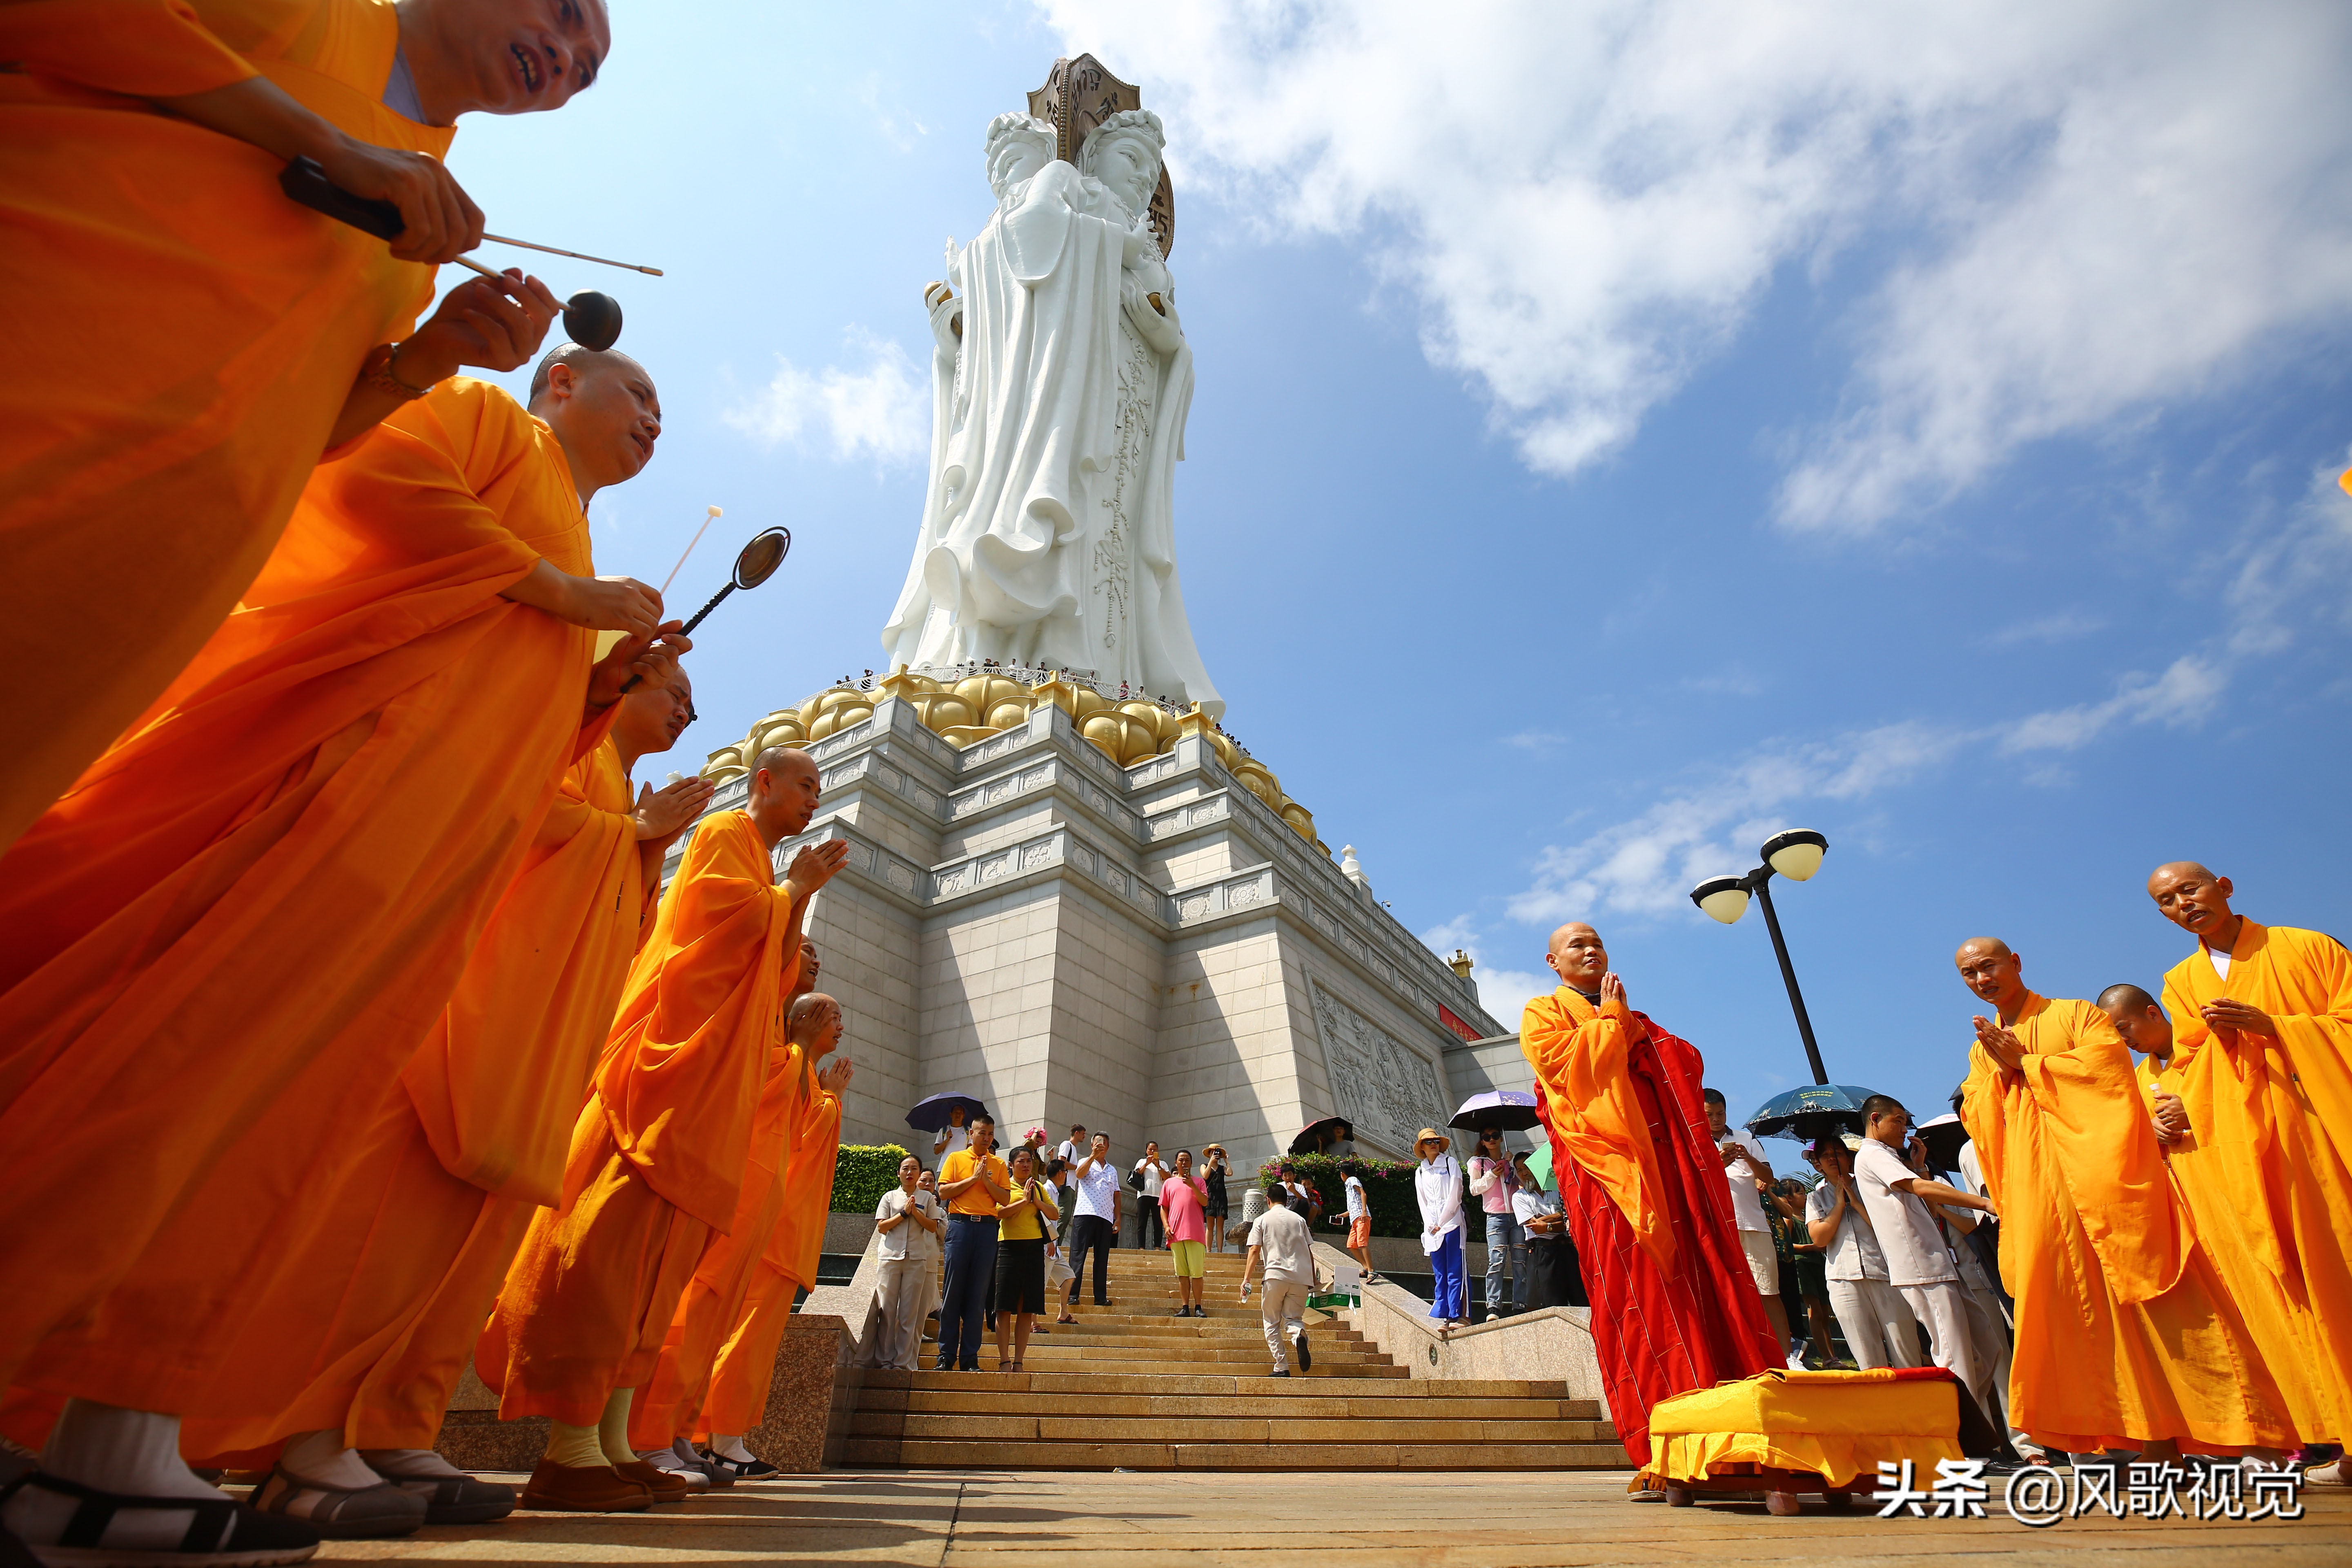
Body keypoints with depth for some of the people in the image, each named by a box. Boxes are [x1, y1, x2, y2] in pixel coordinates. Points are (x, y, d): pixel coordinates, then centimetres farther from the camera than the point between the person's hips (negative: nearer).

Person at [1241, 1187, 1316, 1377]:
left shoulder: (1262, 1220, 10)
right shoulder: (1299, 1220, 17)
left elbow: (1254, 1251, 0)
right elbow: (1309, 1252, 14)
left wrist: (1246, 1279, -2)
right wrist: (1313, 1281, 18)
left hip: (1276, 1275, -2)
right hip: (1301, 1277, 2)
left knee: (1272, 1323, 10)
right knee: (1293, 1318, 11)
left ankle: (1282, 1368, 0)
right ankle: (1299, 1334, -23)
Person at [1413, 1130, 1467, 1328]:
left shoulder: (1450, 1163, 3)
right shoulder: (1420, 1172, 16)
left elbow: (1454, 1195, -4)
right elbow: (1422, 1202, 13)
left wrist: (1440, 1223, -7)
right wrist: (1430, 1226, -2)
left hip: (1452, 1224, -4)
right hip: (1432, 1228, 5)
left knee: (1454, 1273, -7)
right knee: (1439, 1273, 5)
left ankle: (1458, 1315, -7)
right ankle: (1442, 1312, 6)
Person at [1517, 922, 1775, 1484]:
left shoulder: (1634, 1018, 29)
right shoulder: (1542, 1014, 10)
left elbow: (1688, 1062, 16)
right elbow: (1567, 1060, -10)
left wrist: (1633, 1027, 2)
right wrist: (1611, 1018, 2)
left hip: (1674, 1166, 6)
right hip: (1609, 1166, -6)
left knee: (1710, 1290, -2)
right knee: (1642, 1297, -12)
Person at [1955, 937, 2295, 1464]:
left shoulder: (2075, 1015, 7)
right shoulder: (1983, 1053, 18)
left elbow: (2108, 1060, -12)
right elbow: (1978, 1124, 9)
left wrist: (2025, 1063, -6)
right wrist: (2002, 1071, -5)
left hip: (2103, 1179, -4)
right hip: (2042, 1197, 4)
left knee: (2153, 1299, -9)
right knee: (2090, 1314, -3)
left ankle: (2257, 1435, -1)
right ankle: (2157, 1441, 1)